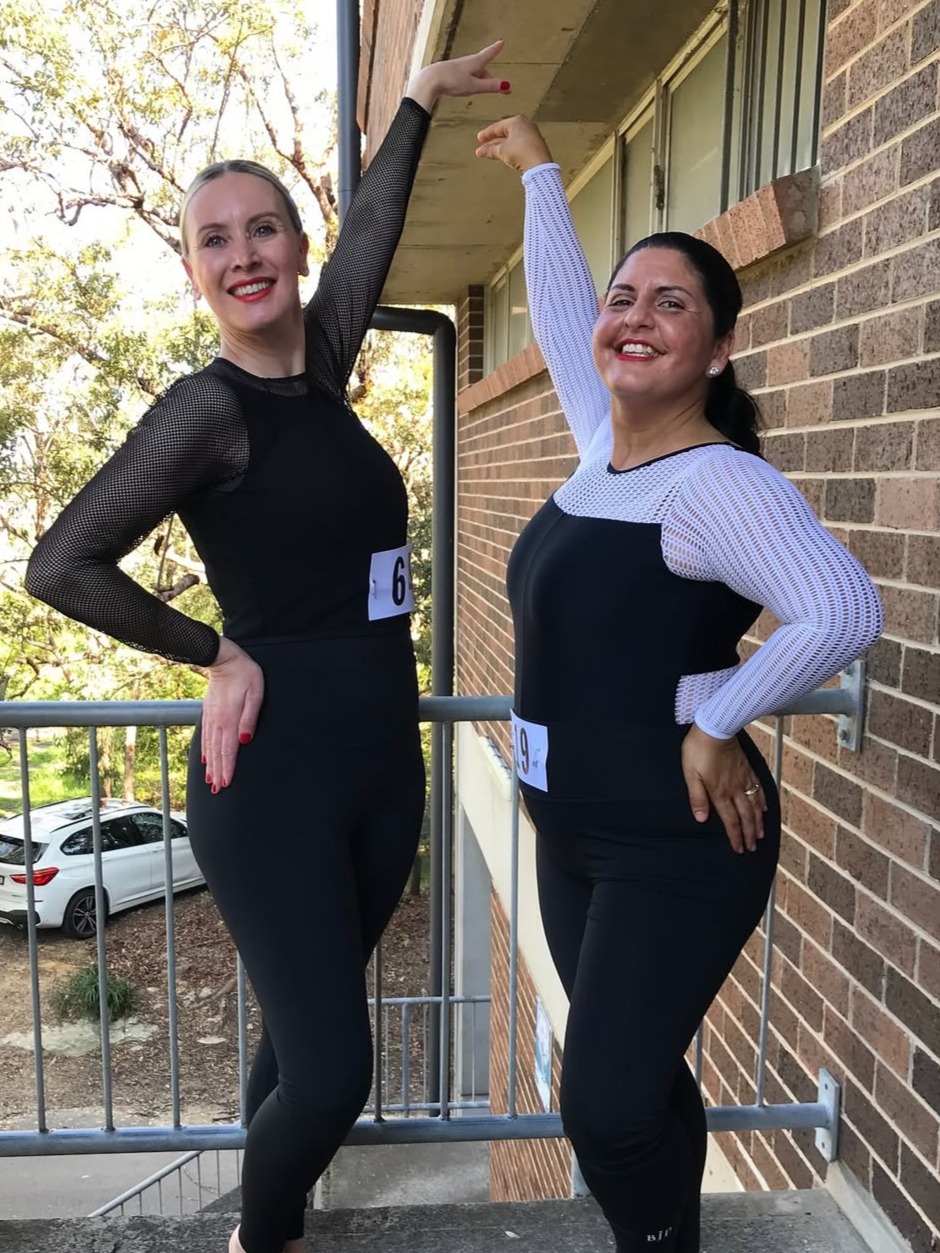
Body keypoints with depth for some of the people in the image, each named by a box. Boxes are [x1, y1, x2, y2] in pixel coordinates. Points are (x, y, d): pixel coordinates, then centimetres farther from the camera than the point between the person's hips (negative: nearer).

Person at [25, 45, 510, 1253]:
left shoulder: (317, 370, 8)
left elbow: (370, 229, 23)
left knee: (307, 1037, 19)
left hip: (382, 766, 7)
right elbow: (61, 565, -12)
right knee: (329, 1073, -3)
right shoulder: (209, 406, -11)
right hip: (274, 775, -6)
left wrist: (419, 100, 35)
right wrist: (218, 656, -6)